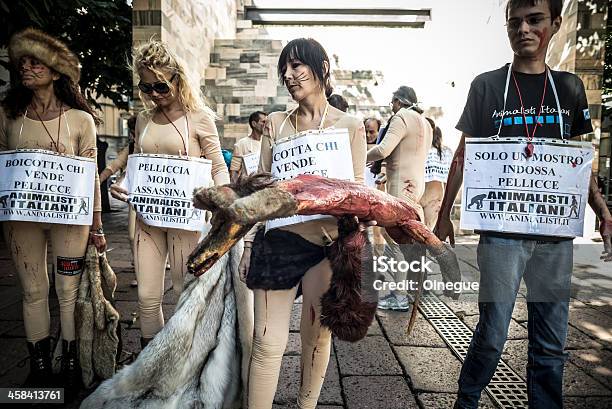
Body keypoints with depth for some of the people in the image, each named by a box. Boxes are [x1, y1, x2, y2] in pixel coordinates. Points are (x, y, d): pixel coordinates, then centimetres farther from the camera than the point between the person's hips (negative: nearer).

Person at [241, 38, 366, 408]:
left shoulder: (350, 125, 2)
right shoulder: (276, 123, 9)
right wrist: (249, 242, 7)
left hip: (326, 242, -1)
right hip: (277, 239, 2)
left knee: (317, 336, 12)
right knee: (268, 341, 3)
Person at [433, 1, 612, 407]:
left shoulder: (570, 87, 10)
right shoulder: (487, 85, 1)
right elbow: (463, 155, 1)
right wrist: (444, 215, -1)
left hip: (556, 232, 4)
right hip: (502, 230, -3)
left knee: (551, 341, 11)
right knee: (492, 334, 1)